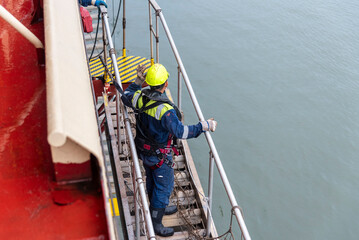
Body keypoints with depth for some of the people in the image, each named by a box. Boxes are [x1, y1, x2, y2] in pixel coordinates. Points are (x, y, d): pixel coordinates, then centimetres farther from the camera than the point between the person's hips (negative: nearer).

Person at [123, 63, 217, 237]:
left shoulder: (141, 97, -12)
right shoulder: (165, 109, -34)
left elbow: (127, 96, 11)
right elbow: (180, 131, -34)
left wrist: (137, 82, 9)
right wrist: (204, 126, -29)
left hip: (143, 151, 8)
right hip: (159, 156, -8)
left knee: (152, 181, 26)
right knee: (164, 186, 10)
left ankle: (158, 208, 50)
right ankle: (155, 223, 22)